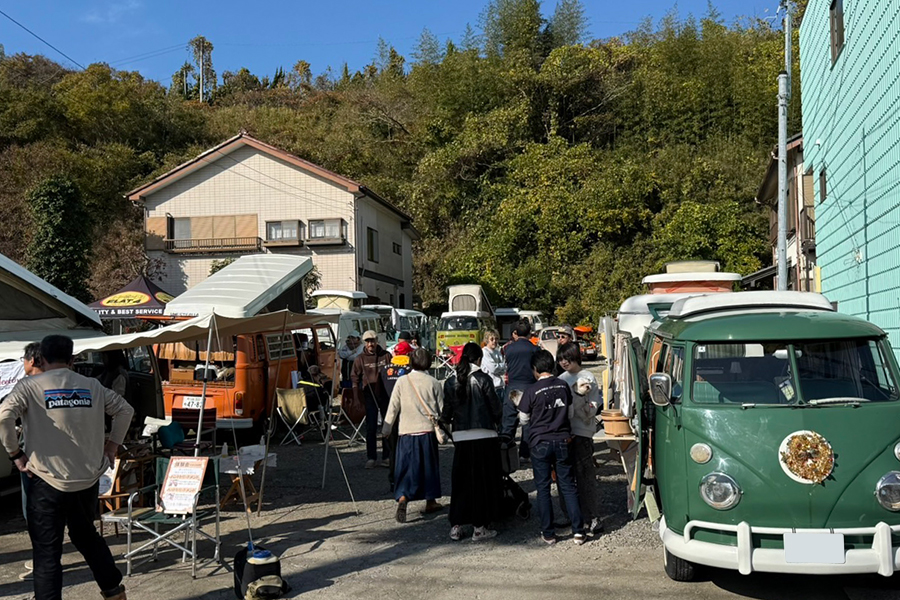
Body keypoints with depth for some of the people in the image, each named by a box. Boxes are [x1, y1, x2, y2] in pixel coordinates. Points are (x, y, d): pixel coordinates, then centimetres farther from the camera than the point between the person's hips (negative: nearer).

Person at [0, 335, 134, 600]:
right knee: (85, 534, 25)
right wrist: (112, 445, 17)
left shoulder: (30, 386, -5)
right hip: (89, 478, 5)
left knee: (47, 551, 4)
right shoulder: (92, 386, 6)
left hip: (48, 481, -5)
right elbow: (125, 410, 12)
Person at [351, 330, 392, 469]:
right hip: (370, 396, -1)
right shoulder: (360, 359, 0)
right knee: (371, 428, 0)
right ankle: (371, 457, 7)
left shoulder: (386, 355, 1)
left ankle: (387, 456, 16)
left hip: (386, 395, 1)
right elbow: (354, 378, 3)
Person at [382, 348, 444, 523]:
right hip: (428, 430, 1)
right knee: (429, 465, 15)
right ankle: (430, 501, 26)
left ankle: (402, 499, -18)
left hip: (407, 431, 0)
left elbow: (393, 407, 0)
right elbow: (441, 409, 3)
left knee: (406, 467, 3)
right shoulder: (434, 383, -2)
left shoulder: (402, 382, -4)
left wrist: (386, 429, 10)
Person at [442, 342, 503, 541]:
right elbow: (496, 409, -5)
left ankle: (456, 526, 14)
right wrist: (496, 422, 16)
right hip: (485, 437, -3)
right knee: (484, 481, 7)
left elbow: (446, 414, 5)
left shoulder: (451, 382, 2)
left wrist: (448, 421, 27)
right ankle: (480, 527, 11)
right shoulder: (483, 379, -8)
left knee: (461, 481, 12)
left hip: (461, 438, 3)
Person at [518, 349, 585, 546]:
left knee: (543, 488, 7)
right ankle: (578, 531, 8)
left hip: (540, 443, -3)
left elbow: (524, 419, -1)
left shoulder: (532, 391, -12)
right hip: (563, 441, 3)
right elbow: (570, 413, 11)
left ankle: (548, 533, 11)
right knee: (568, 486, 9)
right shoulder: (563, 386, 0)